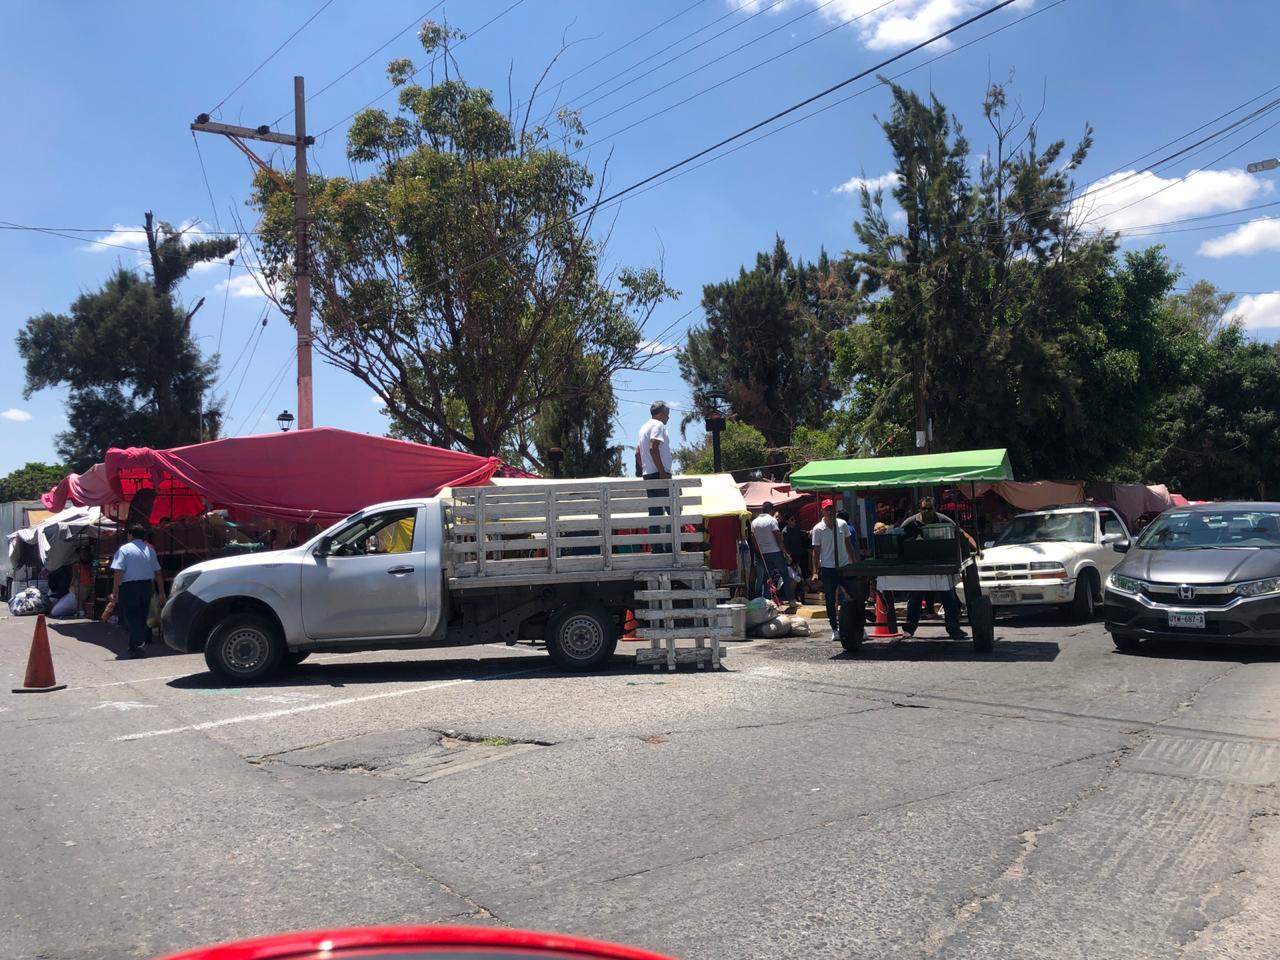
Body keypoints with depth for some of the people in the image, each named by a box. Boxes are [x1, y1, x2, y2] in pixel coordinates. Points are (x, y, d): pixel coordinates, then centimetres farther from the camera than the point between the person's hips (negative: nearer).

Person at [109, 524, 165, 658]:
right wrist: (161, 592, 15)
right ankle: (135, 646, 21)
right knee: (142, 617, 14)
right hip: (146, 586, 5)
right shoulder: (150, 549, 10)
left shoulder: (124, 549, -6)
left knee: (131, 618, -1)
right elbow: (158, 573, 10)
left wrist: (115, 592, -15)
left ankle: (137, 646, -12)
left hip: (129, 587, -5)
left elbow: (119, 572, -15)